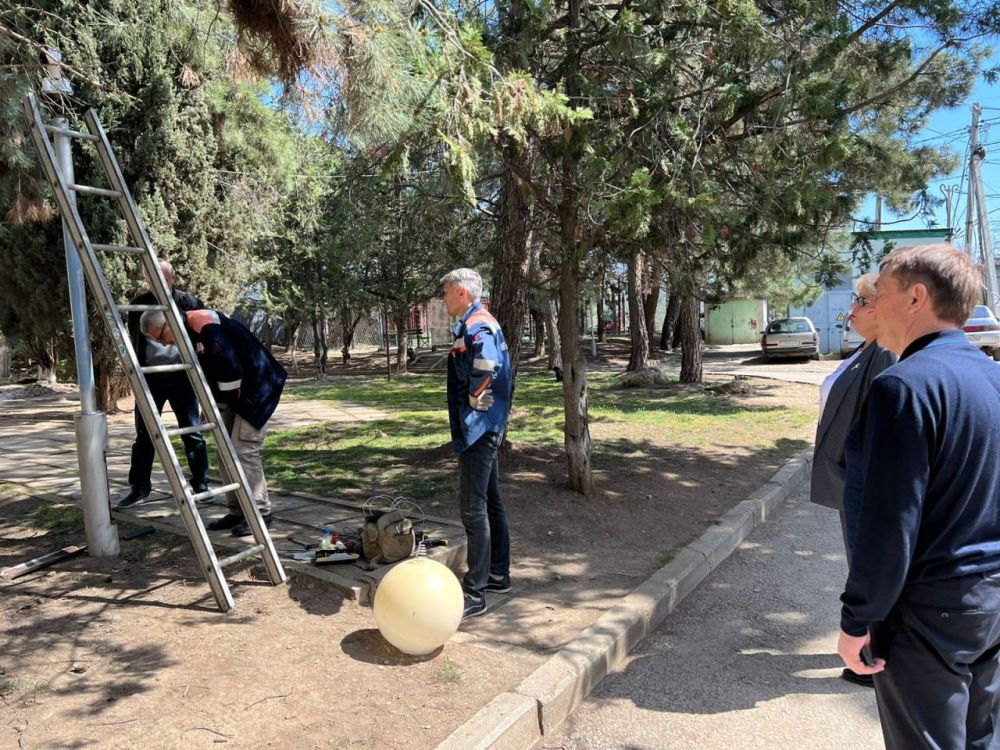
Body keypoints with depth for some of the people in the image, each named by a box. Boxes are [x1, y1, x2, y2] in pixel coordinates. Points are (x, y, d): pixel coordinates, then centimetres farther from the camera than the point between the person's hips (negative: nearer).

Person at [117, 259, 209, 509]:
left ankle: (201, 485, 14)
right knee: (144, 434, 6)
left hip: (181, 376, -2)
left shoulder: (189, 302, -3)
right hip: (150, 377, 2)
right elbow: (134, 340, 10)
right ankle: (139, 488, 18)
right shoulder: (138, 305, 2)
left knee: (192, 432, 3)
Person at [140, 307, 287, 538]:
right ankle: (237, 511, 19)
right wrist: (215, 406, 9)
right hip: (233, 394, 10)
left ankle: (260, 513, 0)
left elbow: (231, 365, -27)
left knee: (244, 450, -11)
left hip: (255, 389, -10)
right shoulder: (188, 333, 8)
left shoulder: (205, 324, -23)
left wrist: (230, 399, -14)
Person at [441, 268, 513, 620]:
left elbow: (486, 370, -31)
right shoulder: (484, 323, 15)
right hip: (485, 429, 11)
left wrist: (475, 406, -17)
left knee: (473, 508, -5)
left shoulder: (476, 326, -16)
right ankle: (498, 574, 30)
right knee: (491, 502, 17)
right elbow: (502, 366, 20)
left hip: (477, 429, -11)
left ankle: (475, 593, 3)